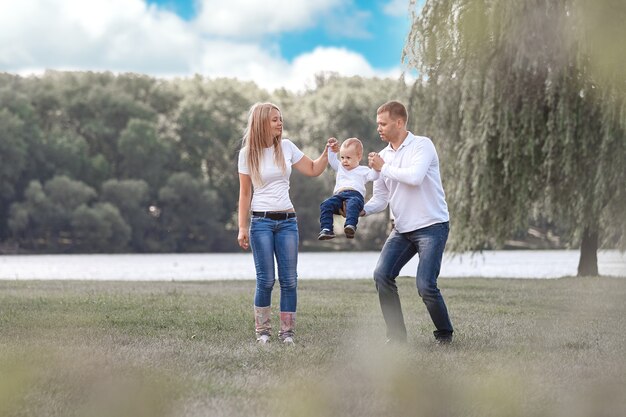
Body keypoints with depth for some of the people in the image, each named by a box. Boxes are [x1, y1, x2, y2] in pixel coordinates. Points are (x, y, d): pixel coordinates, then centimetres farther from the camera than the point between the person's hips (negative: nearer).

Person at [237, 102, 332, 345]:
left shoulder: (286, 147, 6)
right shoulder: (247, 154, -2)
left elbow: (313, 170, 14)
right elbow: (245, 194, 1)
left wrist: (327, 152, -1)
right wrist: (242, 228, -2)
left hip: (287, 221, 3)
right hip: (261, 222, -3)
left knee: (289, 280, 0)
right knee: (266, 280, -4)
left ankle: (287, 333, 6)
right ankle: (262, 331, 9)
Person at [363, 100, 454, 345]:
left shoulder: (422, 145, -9)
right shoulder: (383, 156, 10)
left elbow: (415, 176, -27)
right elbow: (381, 197, 10)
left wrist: (384, 168, -14)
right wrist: (362, 210, -10)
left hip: (431, 226, -6)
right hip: (402, 228, 6)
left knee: (425, 285, -14)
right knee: (382, 274, -10)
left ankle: (445, 333, 10)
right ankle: (396, 336, 1)